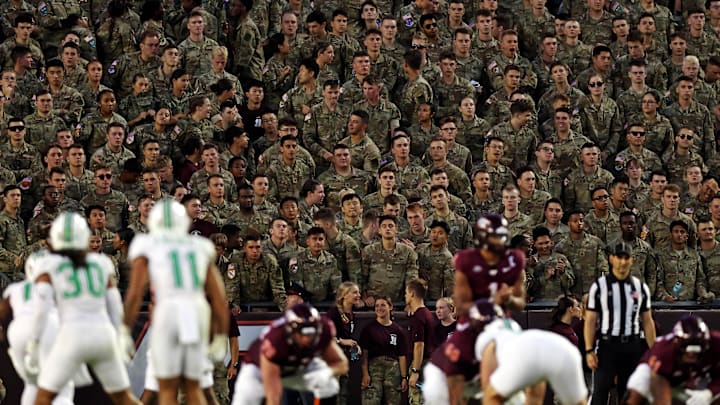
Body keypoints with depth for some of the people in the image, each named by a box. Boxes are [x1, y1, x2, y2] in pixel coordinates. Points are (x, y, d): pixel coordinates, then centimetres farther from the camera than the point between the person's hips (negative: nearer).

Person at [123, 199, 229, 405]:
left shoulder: (147, 248, 9)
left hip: (167, 313, -3)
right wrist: (221, 336, 22)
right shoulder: (200, 249, 19)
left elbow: (135, 293, -2)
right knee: (193, 388, 16)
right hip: (198, 316, 3)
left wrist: (124, 331, 3)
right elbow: (218, 297, 16)